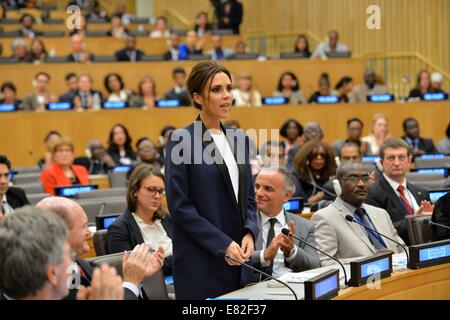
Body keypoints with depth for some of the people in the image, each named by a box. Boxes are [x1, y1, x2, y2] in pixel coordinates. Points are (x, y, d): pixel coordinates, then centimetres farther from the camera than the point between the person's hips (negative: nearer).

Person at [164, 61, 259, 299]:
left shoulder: (239, 139, 12)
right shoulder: (181, 140, -7)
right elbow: (179, 205, -11)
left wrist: (249, 234, -3)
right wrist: (222, 244, -15)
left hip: (238, 259, 6)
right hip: (200, 261, -6)